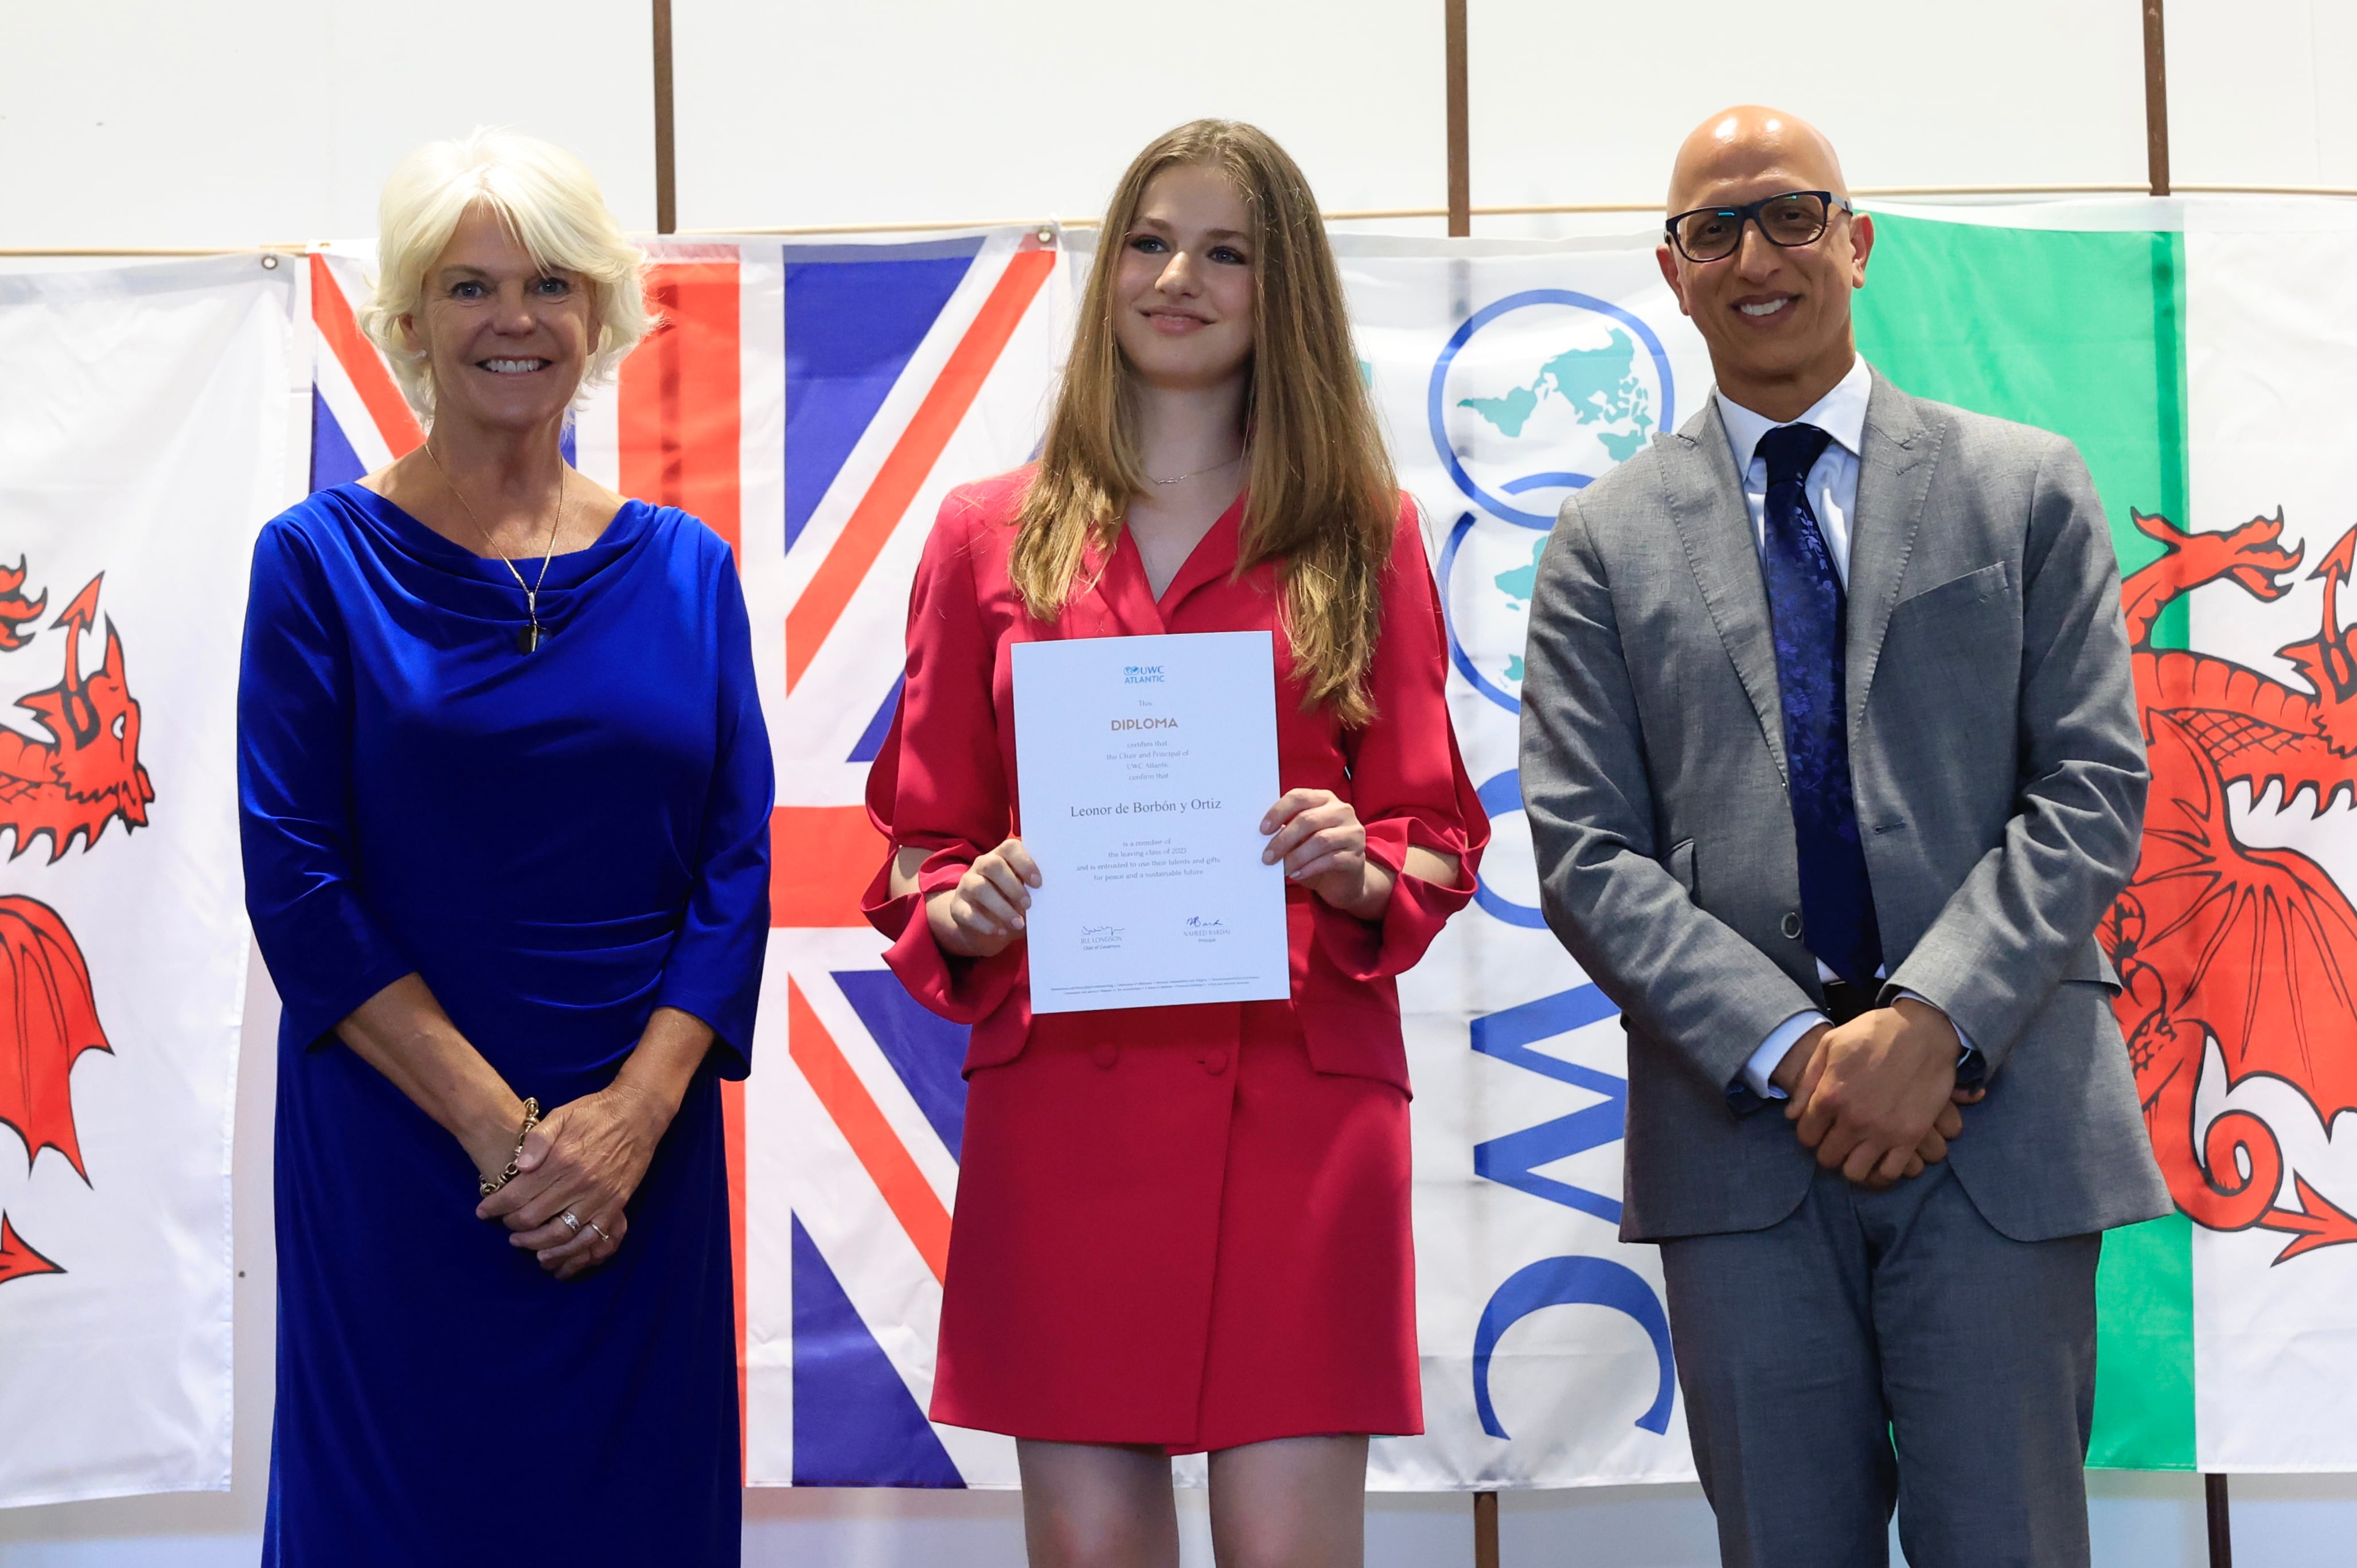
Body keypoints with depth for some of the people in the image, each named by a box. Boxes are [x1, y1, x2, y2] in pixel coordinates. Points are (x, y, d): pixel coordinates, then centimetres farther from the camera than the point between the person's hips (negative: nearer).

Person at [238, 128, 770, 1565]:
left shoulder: (684, 569, 7)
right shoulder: (322, 560, -1)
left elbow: (738, 866, 2)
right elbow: (297, 878, -7)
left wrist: (630, 1115, -11)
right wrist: (496, 1123, -14)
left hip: (641, 1160, 3)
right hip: (394, 1148, -2)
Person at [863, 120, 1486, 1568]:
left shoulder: (1365, 535, 9)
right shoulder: (992, 536, 11)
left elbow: (1440, 836, 9)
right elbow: (920, 838, 13)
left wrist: (1361, 875, -12)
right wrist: (960, 908, -8)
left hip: (1300, 1097, -1)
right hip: (1058, 1100, 1)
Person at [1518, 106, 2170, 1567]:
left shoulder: (2027, 489, 9)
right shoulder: (1608, 542, 10)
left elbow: (2095, 785, 1)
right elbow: (1587, 855, 2)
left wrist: (1934, 1022, -13)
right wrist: (1790, 1051, -11)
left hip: (2000, 1117, 0)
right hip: (1741, 1133, 1)